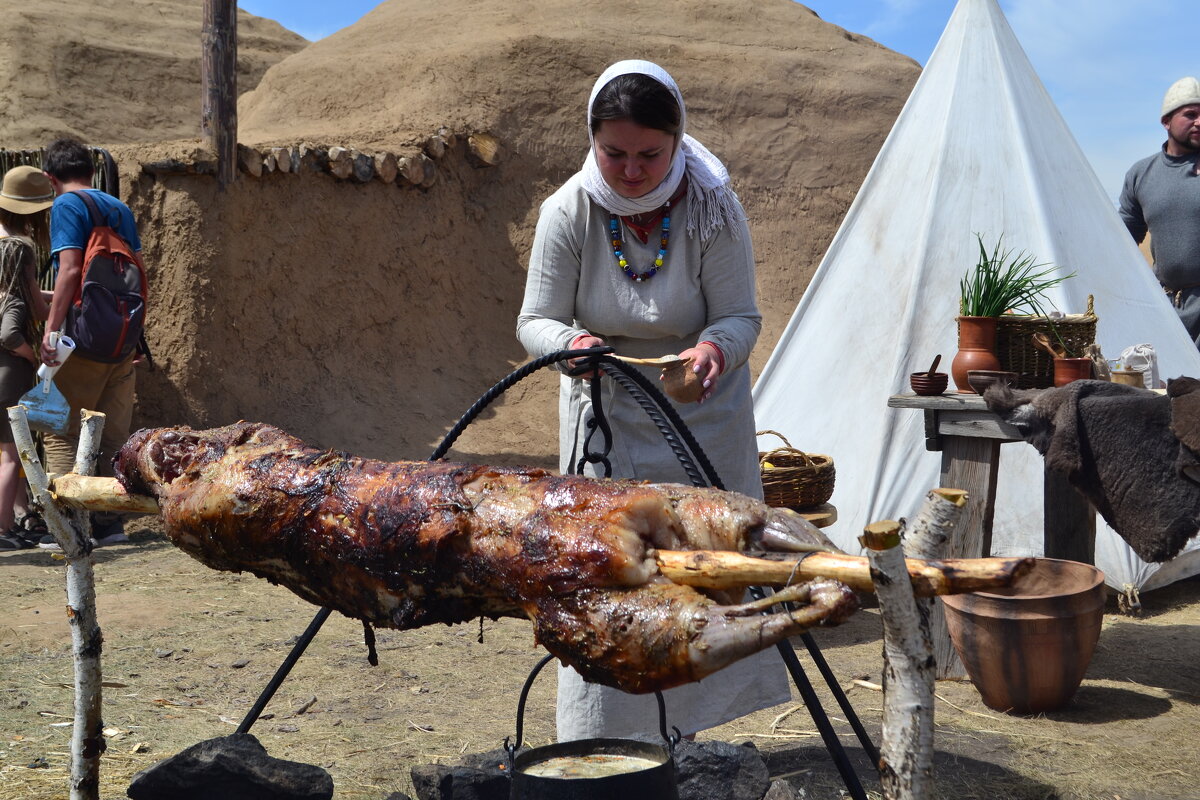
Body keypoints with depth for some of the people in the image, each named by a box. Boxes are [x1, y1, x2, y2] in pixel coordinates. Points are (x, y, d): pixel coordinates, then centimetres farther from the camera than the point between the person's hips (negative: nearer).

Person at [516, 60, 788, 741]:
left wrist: (715, 347, -39)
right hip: (606, 411, 0)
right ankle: (602, 741, 12)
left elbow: (741, 315, -16)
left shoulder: (713, 208, -21)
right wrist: (570, 342, -37)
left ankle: (683, 723, 21)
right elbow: (536, 320, -14)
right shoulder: (568, 211, -19)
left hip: (702, 411, 0)